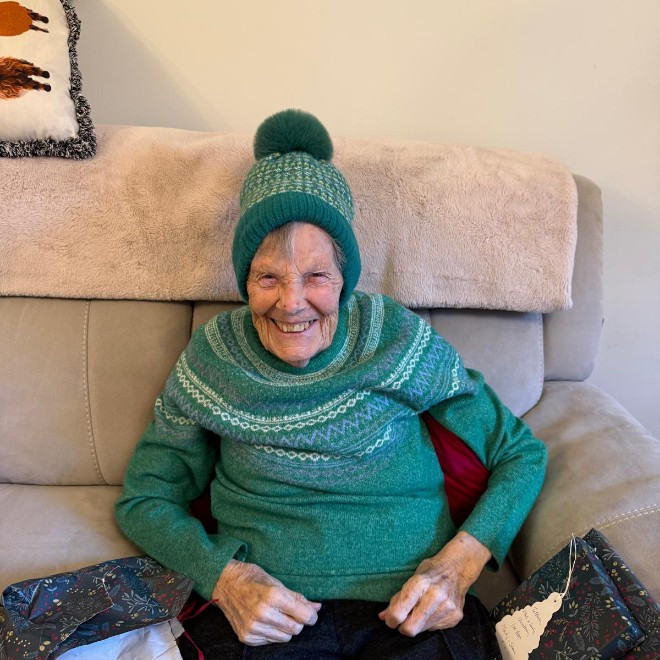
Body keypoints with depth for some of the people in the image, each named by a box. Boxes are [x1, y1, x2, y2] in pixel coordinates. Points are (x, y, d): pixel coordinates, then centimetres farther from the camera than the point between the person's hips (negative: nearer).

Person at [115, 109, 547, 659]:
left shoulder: (401, 340, 2)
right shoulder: (212, 358, 4)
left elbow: (522, 454, 10)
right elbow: (143, 500, 10)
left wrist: (460, 563, -6)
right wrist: (224, 577, -8)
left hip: (413, 615, 1)